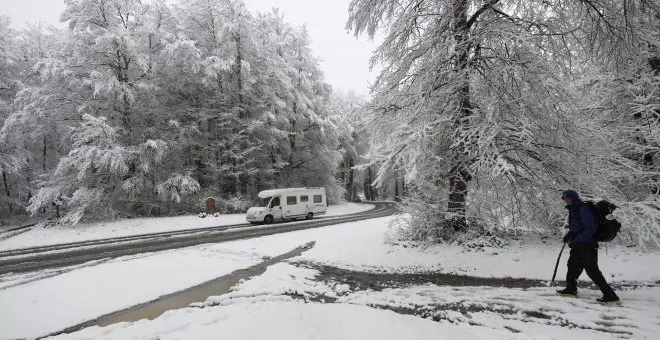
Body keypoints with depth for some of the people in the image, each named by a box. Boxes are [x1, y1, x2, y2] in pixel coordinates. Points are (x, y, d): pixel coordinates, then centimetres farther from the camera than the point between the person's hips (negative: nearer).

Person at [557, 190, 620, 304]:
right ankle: (571, 289, 32)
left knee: (592, 270, -10)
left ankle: (610, 295, -3)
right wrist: (569, 235, 11)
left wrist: (577, 240, -25)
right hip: (578, 245, 10)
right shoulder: (573, 210, 11)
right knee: (573, 265, 18)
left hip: (588, 245, -10)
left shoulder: (583, 210, -20)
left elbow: (590, 229, -24)